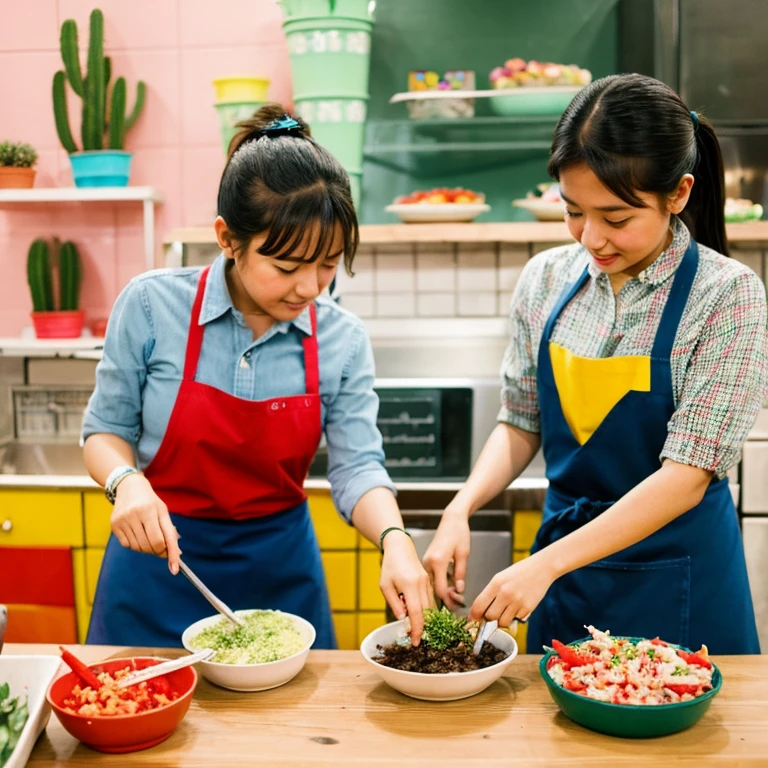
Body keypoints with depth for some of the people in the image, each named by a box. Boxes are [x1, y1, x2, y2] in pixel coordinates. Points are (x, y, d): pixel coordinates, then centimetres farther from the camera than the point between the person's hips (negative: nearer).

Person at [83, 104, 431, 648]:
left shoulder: (343, 339, -9)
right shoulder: (152, 304, -14)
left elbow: (357, 466, -10)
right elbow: (106, 429, -3)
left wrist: (395, 540, -29)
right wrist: (126, 482, -24)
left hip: (279, 572, 2)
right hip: (160, 562, -1)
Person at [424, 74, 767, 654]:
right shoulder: (545, 279, -3)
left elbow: (686, 475, -20)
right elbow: (521, 423, 5)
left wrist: (547, 564, -26)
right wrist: (462, 508, -13)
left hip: (676, 579, -3)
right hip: (562, 554, 4)